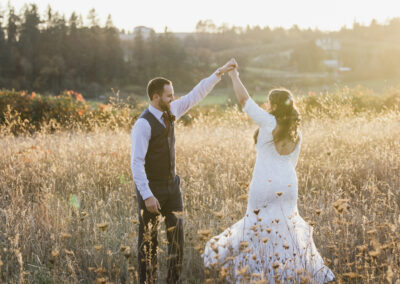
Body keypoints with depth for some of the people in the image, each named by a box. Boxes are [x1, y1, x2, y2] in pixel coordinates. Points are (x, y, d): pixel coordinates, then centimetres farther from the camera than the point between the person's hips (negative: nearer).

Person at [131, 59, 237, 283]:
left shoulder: (171, 112, 1)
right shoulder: (143, 124, -21)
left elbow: (196, 95, 8)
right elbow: (137, 162, -23)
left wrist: (219, 73, 3)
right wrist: (147, 196, -25)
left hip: (172, 185, 7)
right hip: (151, 188, -7)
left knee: (177, 234, 7)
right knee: (148, 239, 5)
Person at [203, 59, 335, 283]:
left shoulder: (268, 122, -13)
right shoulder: (296, 132, 5)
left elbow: (244, 99, -8)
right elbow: (293, 163, 13)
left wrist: (234, 77, 6)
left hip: (265, 186, -5)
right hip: (288, 185, 6)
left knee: (260, 227, 6)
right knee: (288, 225, 17)